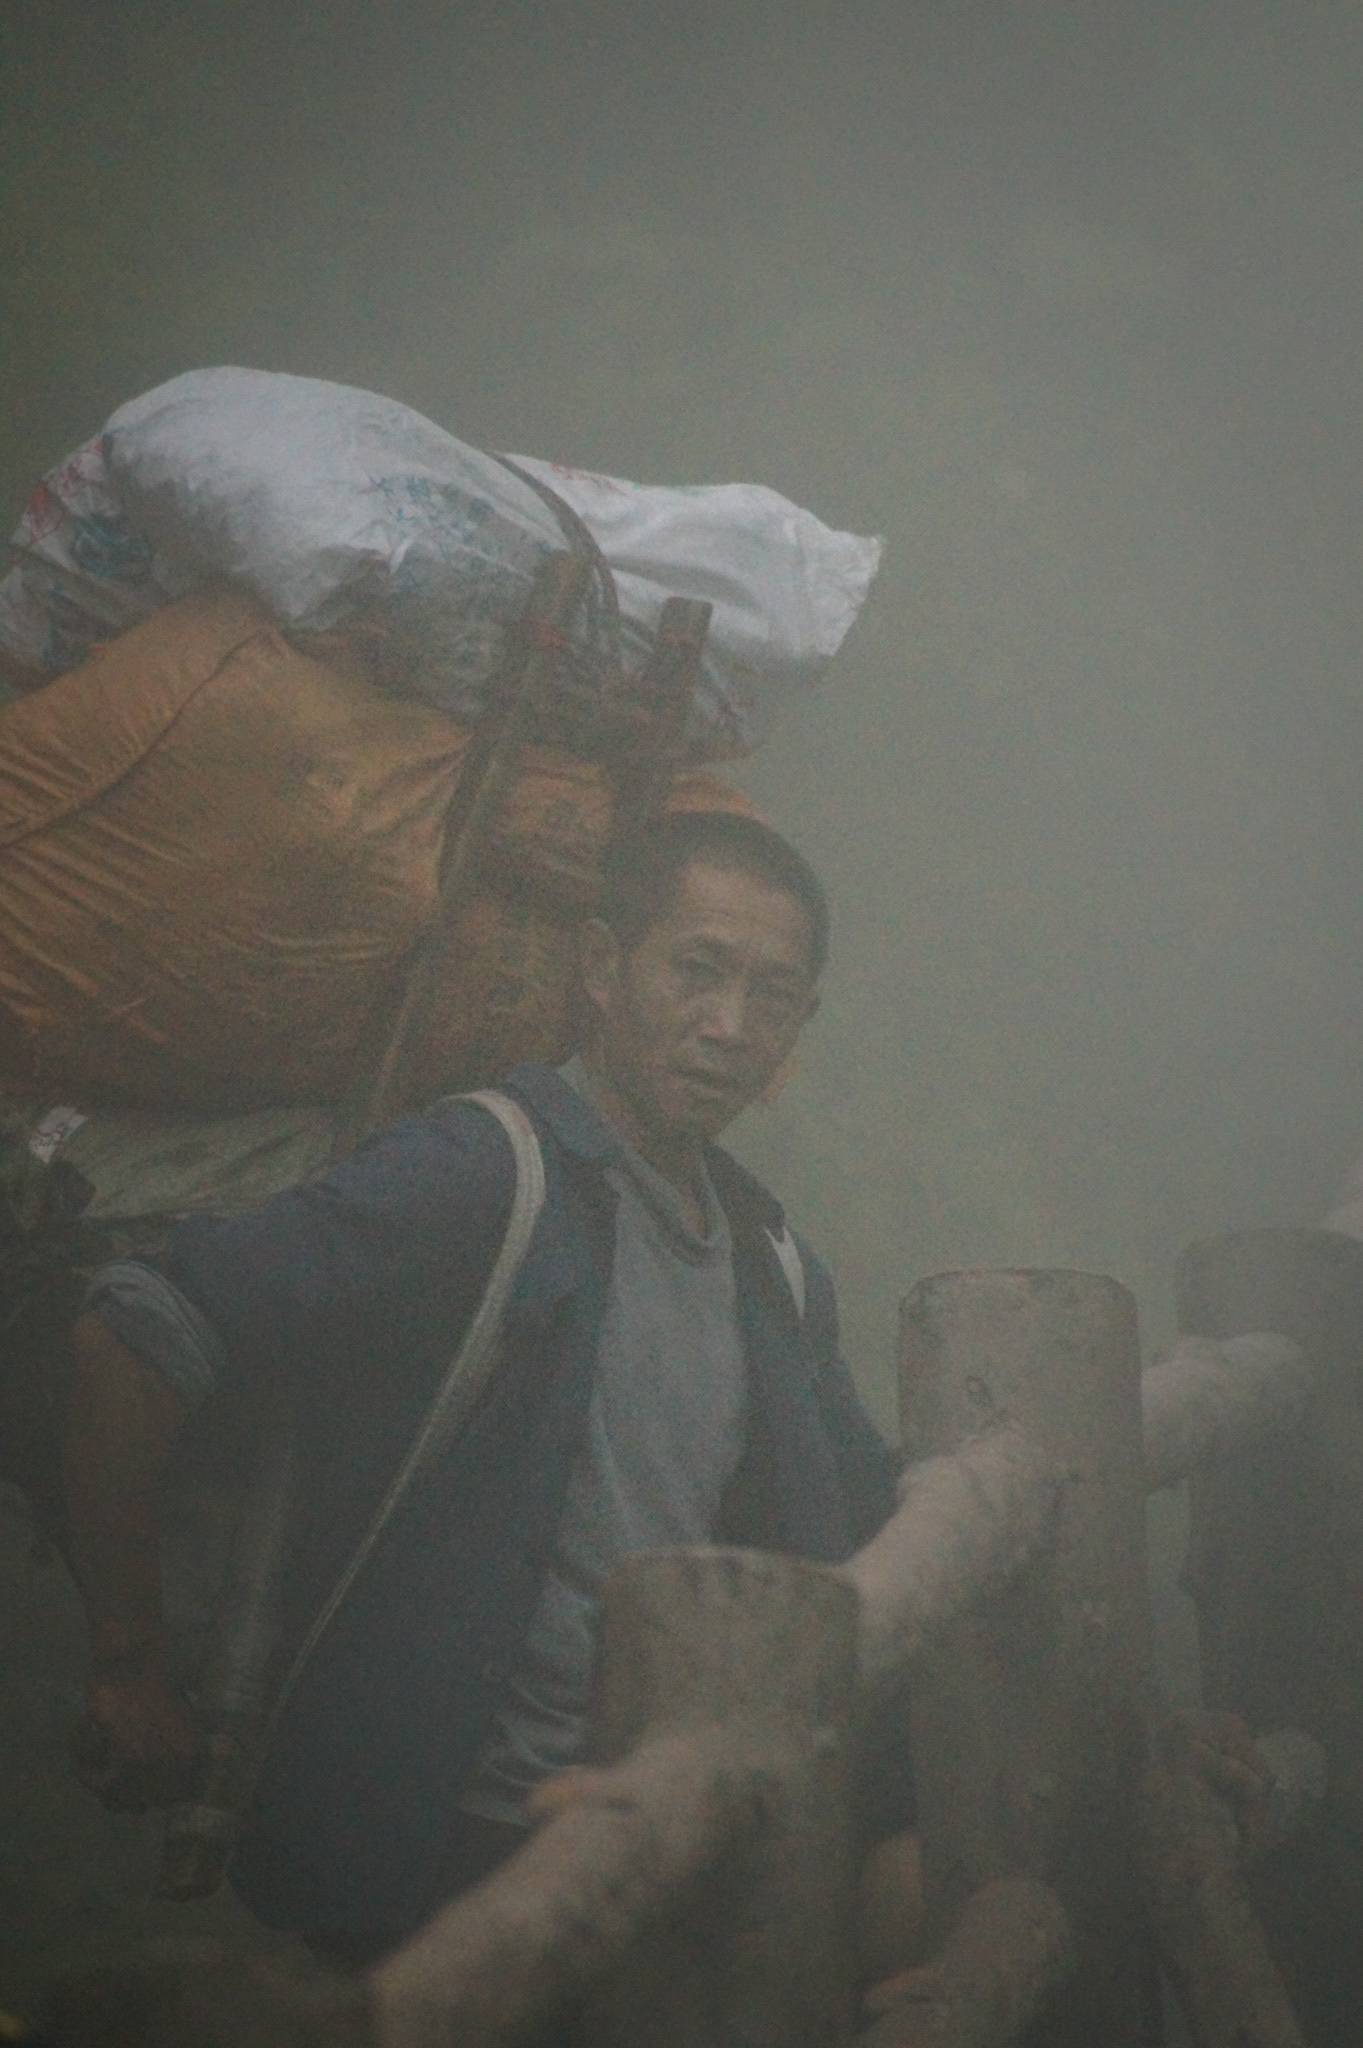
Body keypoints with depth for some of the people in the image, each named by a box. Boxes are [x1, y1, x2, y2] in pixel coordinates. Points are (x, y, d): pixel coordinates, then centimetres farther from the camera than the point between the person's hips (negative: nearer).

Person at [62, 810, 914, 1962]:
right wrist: (133, 1671, -10)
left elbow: (871, 1520, 29)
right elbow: (129, 1341, -15)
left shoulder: (772, 1264, 15)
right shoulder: (478, 1177, -11)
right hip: (446, 1852, -7)